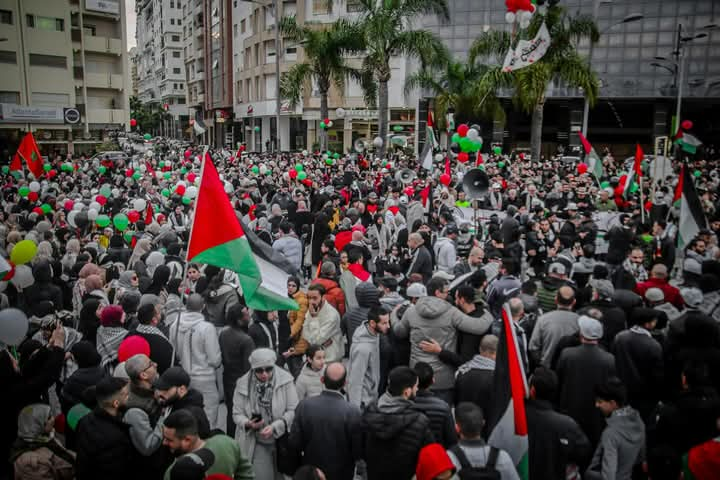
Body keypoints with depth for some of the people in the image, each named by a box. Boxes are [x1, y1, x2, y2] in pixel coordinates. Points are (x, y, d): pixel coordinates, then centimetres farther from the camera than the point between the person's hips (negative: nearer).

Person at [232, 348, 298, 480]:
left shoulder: (285, 380, -13)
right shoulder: (243, 384, -8)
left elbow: (293, 411, -11)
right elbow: (237, 413, -1)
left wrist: (274, 427, -22)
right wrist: (248, 423, -22)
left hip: (283, 440, 0)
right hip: (256, 443, 0)